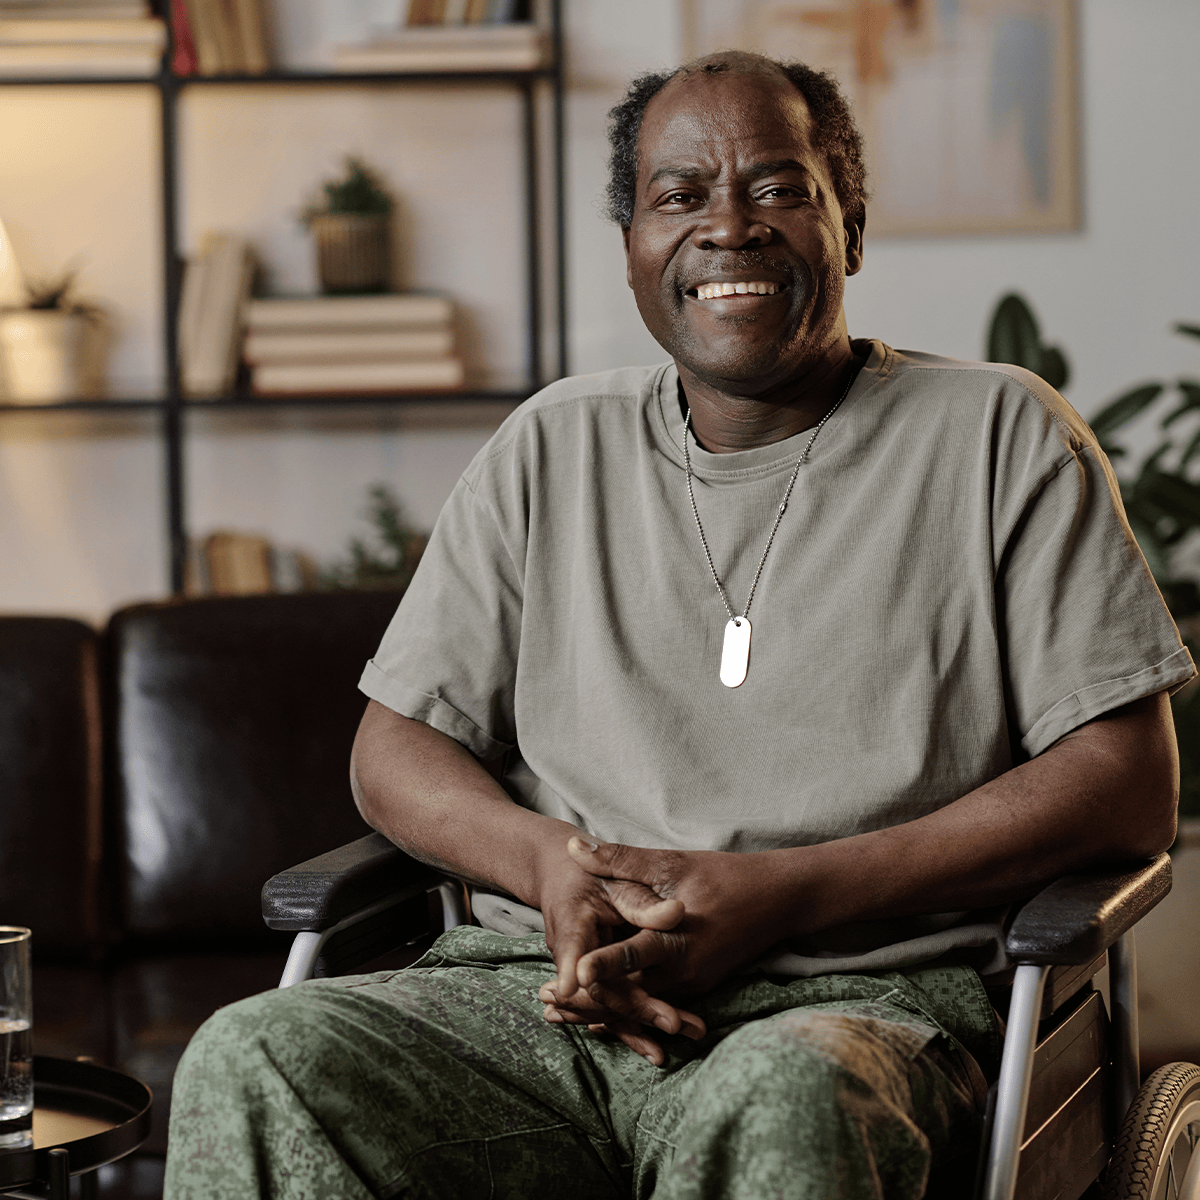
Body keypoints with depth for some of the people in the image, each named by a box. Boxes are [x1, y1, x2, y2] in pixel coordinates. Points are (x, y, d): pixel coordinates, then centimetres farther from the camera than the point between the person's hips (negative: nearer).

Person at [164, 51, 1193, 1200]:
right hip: (538, 987, 4)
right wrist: (548, 862, -7)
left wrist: (786, 892, -12)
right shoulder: (554, 448, 18)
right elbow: (395, 748, 18)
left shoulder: (999, 437, 7)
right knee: (252, 1065, -26)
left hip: (860, 994, -3)